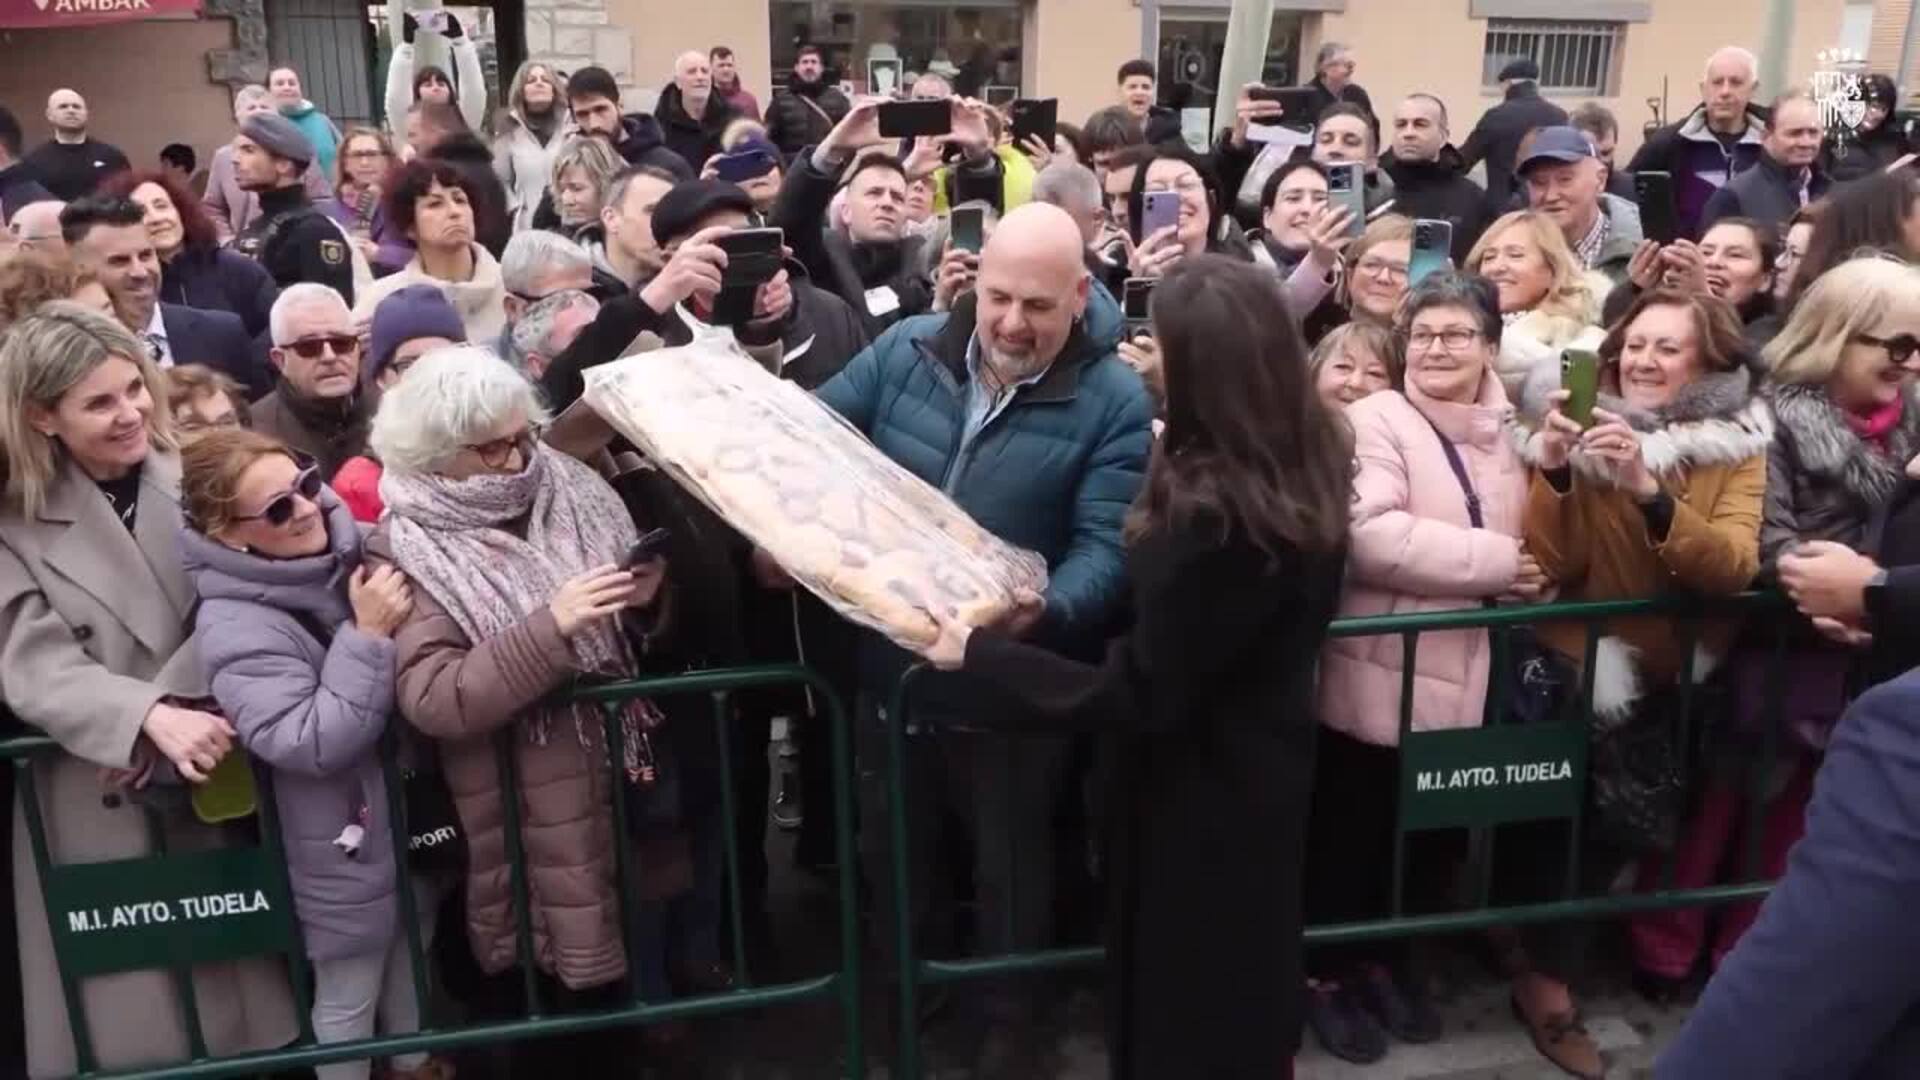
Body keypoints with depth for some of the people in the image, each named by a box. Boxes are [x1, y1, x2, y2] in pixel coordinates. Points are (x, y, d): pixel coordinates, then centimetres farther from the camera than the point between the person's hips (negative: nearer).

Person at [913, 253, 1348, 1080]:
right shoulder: (1310, 459, -7)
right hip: (1259, 763, 8)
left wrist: (979, 654, -19)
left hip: (1199, 790, -8)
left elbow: (1139, 696, -26)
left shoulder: (1210, 514, -34)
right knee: (1247, 995, 30)